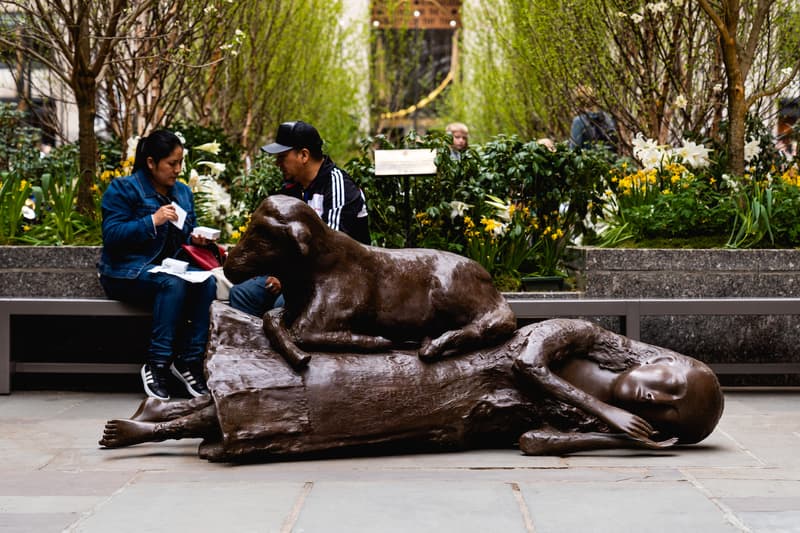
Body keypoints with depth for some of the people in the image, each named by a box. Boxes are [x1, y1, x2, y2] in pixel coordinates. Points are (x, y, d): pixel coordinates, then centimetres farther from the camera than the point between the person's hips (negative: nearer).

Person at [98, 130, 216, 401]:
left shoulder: (183, 192, 15)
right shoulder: (123, 189, -5)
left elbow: (186, 235, 24)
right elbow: (111, 235, -15)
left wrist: (195, 239, -1)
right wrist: (153, 221, -23)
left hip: (170, 267, 6)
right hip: (128, 273, -6)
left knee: (207, 282, -26)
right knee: (173, 285, -36)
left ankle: (189, 361, -24)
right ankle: (156, 365, -32)